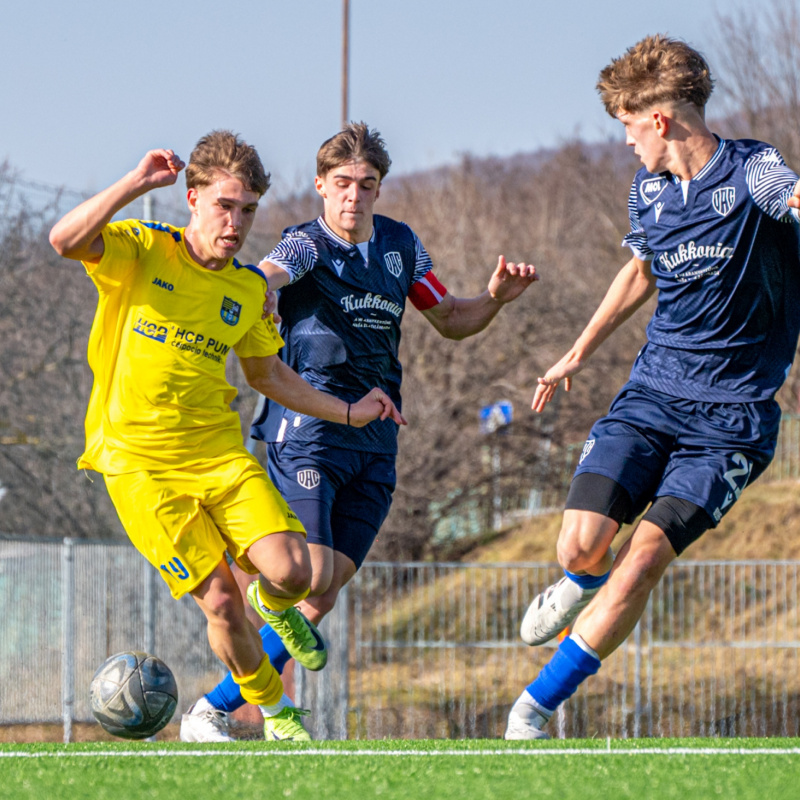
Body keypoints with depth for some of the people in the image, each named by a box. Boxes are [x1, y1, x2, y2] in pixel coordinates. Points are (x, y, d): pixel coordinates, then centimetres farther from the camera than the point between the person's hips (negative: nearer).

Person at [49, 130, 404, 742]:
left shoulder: (250, 288, 7)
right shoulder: (142, 250, -6)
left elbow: (268, 374, 23)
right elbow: (66, 240, -26)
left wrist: (348, 412, 18)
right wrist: (137, 183, -31)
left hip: (221, 453, 4)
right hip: (140, 461, -4)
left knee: (291, 572, -16)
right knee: (221, 602, -11)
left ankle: (276, 606, 23)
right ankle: (274, 712, 15)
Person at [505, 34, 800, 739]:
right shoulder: (649, 190, 7)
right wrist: (580, 354, 32)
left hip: (730, 417, -5)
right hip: (651, 395, 5)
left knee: (643, 560, -15)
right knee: (582, 547, -13)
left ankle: (537, 706, -1)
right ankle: (584, 583, 27)